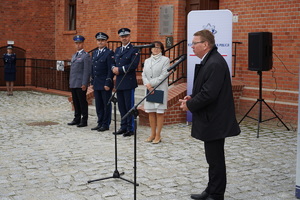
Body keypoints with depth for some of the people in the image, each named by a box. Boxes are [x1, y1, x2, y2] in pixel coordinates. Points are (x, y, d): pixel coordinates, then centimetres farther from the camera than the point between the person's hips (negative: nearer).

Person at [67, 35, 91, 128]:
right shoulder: (74, 56, 19)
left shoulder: (86, 56, -6)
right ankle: (77, 119, 19)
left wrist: (84, 84, -17)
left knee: (82, 102, -3)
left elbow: (87, 71, -12)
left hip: (81, 84, -7)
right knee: (75, 102, 11)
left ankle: (84, 121, 3)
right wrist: (70, 82, 16)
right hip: (73, 84, 7)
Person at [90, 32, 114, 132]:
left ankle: (106, 124, 6)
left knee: (106, 104, 0)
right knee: (98, 104, 11)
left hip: (105, 84, -7)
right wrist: (92, 82, 15)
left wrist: (108, 83, -17)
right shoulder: (94, 53, 16)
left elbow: (110, 70, -12)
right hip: (96, 84, 7)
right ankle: (100, 123, 20)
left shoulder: (109, 53, -7)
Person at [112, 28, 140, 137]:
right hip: (119, 82, 7)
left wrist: (119, 69, -14)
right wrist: (113, 68, -6)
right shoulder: (117, 50, 18)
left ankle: (130, 128, 2)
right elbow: (113, 62, 18)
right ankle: (124, 127, 20)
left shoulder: (134, 50, -5)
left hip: (129, 82, -7)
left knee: (129, 106, -4)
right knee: (121, 106, 11)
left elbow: (133, 65, -16)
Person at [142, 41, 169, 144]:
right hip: (149, 90, 5)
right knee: (151, 112, 6)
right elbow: (144, 74, 9)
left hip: (160, 90, -5)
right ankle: (152, 134, 15)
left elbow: (164, 75, -10)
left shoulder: (165, 60, -1)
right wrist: (147, 85, -10)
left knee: (159, 113, -2)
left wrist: (152, 84, -14)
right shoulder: (147, 61, 16)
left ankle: (158, 135, 3)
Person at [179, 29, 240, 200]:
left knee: (216, 160, 0)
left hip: (215, 121, -10)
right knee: (213, 158, 18)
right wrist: (192, 98, 4)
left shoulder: (215, 63, -20)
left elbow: (209, 94, -25)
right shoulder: (209, 61, 12)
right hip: (212, 120, 10)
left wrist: (190, 105, -12)